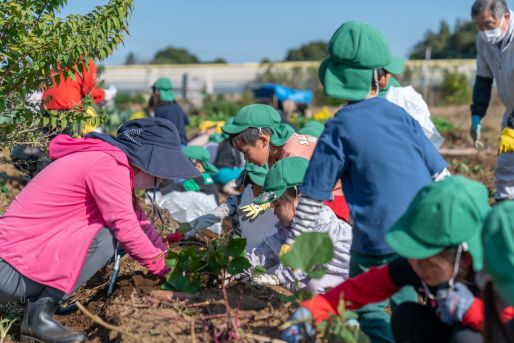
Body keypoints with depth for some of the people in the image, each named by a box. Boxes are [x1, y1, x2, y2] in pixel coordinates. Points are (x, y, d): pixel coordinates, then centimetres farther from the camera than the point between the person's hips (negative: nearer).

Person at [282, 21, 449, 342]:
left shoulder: (339, 128, -7)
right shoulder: (401, 115, 3)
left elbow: (313, 195, -5)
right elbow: (440, 172, 8)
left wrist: (293, 242, 4)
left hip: (378, 242, -4)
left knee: (369, 308, 12)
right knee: (404, 298, 25)